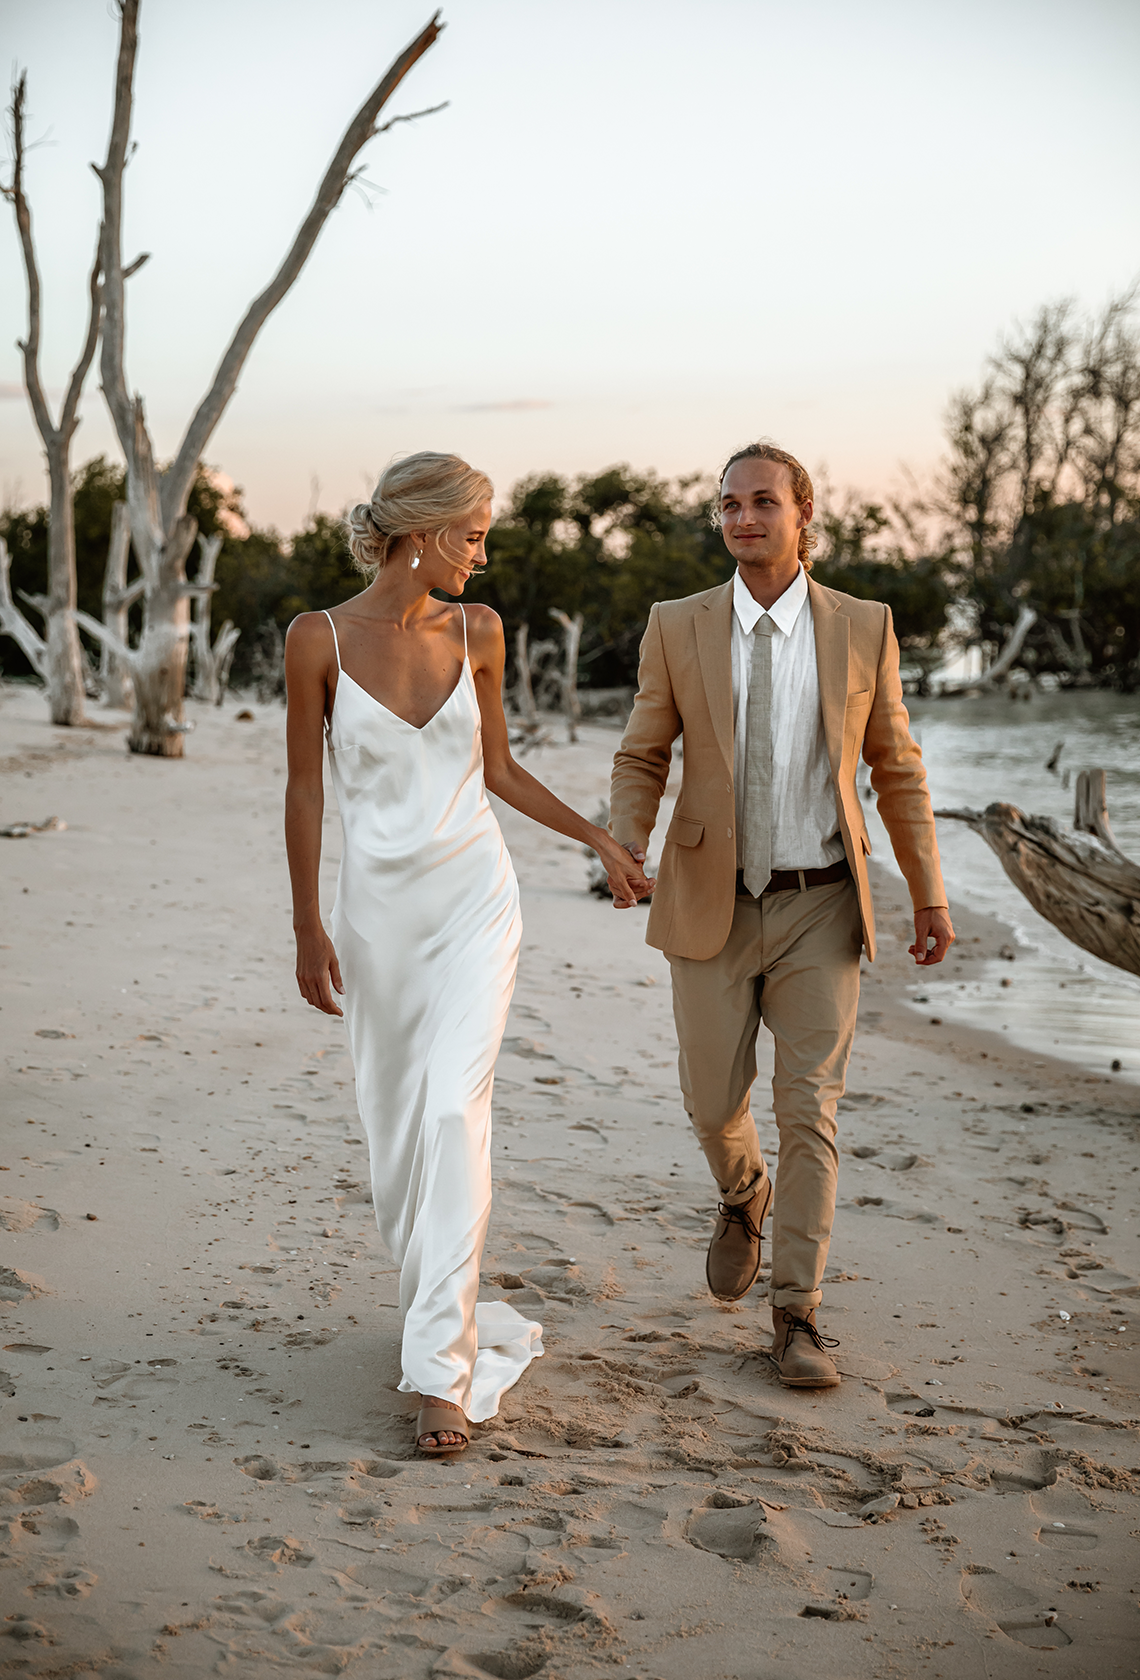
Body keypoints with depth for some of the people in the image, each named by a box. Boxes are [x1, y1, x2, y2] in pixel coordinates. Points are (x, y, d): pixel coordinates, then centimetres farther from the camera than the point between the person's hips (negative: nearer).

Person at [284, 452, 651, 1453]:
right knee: (394, 1125, 9)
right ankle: (452, 1318, 32)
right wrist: (308, 927, -1)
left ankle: (444, 1371, -13)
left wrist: (601, 841, 13)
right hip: (379, 902, 0)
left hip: (474, 896, 0)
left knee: (452, 1111, -14)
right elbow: (305, 787, -1)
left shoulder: (476, 633, 2)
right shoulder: (320, 639, -5)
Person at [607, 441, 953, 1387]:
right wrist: (626, 847, -17)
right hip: (713, 907, 1)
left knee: (809, 1113, -5)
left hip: (821, 909, -1)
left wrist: (930, 895, 0)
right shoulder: (678, 628, -2)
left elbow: (896, 767, 4)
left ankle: (797, 1316, 5)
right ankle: (744, 1196, 44)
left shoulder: (863, 627, -2)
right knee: (714, 1103, 9)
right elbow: (643, 759, 3)